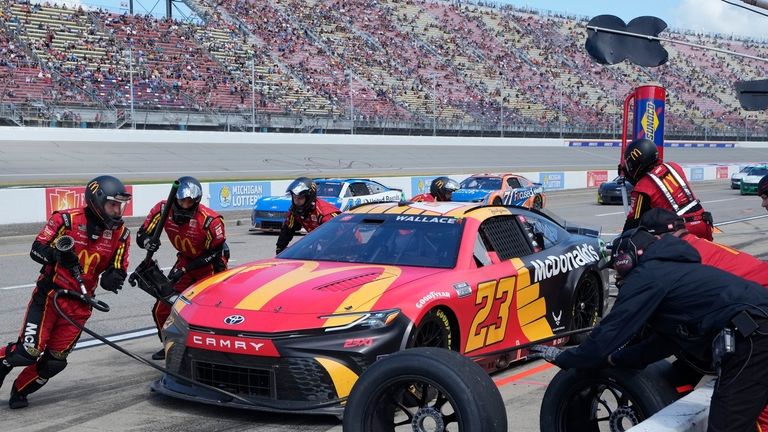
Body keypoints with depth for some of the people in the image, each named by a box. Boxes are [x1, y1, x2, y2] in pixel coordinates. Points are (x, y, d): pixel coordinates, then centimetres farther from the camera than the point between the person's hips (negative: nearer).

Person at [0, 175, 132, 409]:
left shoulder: (120, 233, 0)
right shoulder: (66, 219, -11)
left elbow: (118, 272, 4)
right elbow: (37, 249, -10)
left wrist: (112, 277, -19)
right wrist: (57, 255, -30)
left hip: (80, 303, 4)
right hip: (50, 293, -4)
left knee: (55, 360, 2)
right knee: (30, 350, -11)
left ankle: (20, 390, 23)